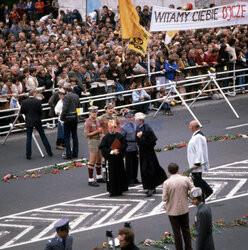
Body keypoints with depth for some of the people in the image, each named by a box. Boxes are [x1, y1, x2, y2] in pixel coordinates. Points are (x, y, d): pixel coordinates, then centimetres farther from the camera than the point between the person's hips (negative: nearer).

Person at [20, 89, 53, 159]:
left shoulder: (24, 102, -7)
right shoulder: (38, 101, -12)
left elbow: (21, 112, 0)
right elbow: (40, 112, -8)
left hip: (29, 122, 1)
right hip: (37, 121, -1)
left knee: (28, 138, 6)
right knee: (43, 136, 10)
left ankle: (28, 155, 1)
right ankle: (49, 152, 15)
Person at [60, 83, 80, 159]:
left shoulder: (66, 97, -15)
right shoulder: (76, 96, 8)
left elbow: (65, 108, -19)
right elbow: (78, 107, 12)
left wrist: (62, 117, -10)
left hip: (68, 119, -7)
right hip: (75, 118, 7)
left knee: (67, 137, 0)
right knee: (74, 136, 13)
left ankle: (68, 154, -1)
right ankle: (75, 153, 17)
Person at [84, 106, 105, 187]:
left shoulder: (97, 120, 9)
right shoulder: (88, 121, -15)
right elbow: (86, 135, -19)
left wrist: (101, 131, 5)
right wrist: (97, 131, -19)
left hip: (99, 140, 8)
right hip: (93, 141, -8)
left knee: (99, 159, 17)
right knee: (92, 161, -7)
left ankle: (99, 177, 31)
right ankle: (91, 180, -3)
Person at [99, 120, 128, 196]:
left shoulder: (119, 136, 1)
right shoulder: (106, 137, -2)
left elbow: (124, 144, -1)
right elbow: (103, 148, -7)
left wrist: (118, 150, -17)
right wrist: (111, 151, -18)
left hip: (119, 157, 1)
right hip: (110, 158, -1)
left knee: (120, 173, 7)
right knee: (111, 174, -2)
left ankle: (120, 189, 22)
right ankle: (112, 191, 5)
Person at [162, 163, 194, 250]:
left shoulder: (166, 183, -19)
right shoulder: (185, 179, -12)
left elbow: (164, 198, -16)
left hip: (173, 211, -3)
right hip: (184, 209, 3)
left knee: (176, 232, 10)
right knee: (186, 229, 21)